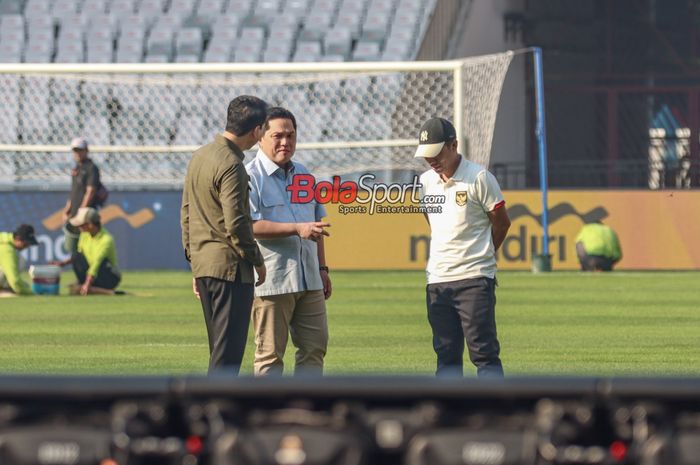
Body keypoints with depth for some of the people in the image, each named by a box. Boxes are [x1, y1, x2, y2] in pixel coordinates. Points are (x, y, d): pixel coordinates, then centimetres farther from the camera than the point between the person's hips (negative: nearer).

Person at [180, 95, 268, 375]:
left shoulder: (199, 157, 12)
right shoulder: (231, 166, -16)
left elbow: (186, 215, 17)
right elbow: (236, 224, -20)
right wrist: (257, 261, -7)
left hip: (202, 264, 9)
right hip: (230, 267, -9)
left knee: (220, 349, 16)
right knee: (228, 354, -7)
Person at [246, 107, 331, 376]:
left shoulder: (303, 175, 17)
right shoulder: (251, 177, -8)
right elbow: (249, 226, -19)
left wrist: (322, 268, 19)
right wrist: (297, 229, -24)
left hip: (308, 281, 7)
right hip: (271, 282, -7)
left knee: (315, 346, 6)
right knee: (270, 354, -2)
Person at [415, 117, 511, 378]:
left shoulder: (479, 178, -7)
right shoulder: (426, 181, 9)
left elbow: (501, 222, 1)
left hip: (474, 278, -6)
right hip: (437, 279, 6)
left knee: (484, 352, -9)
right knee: (446, 354, 8)